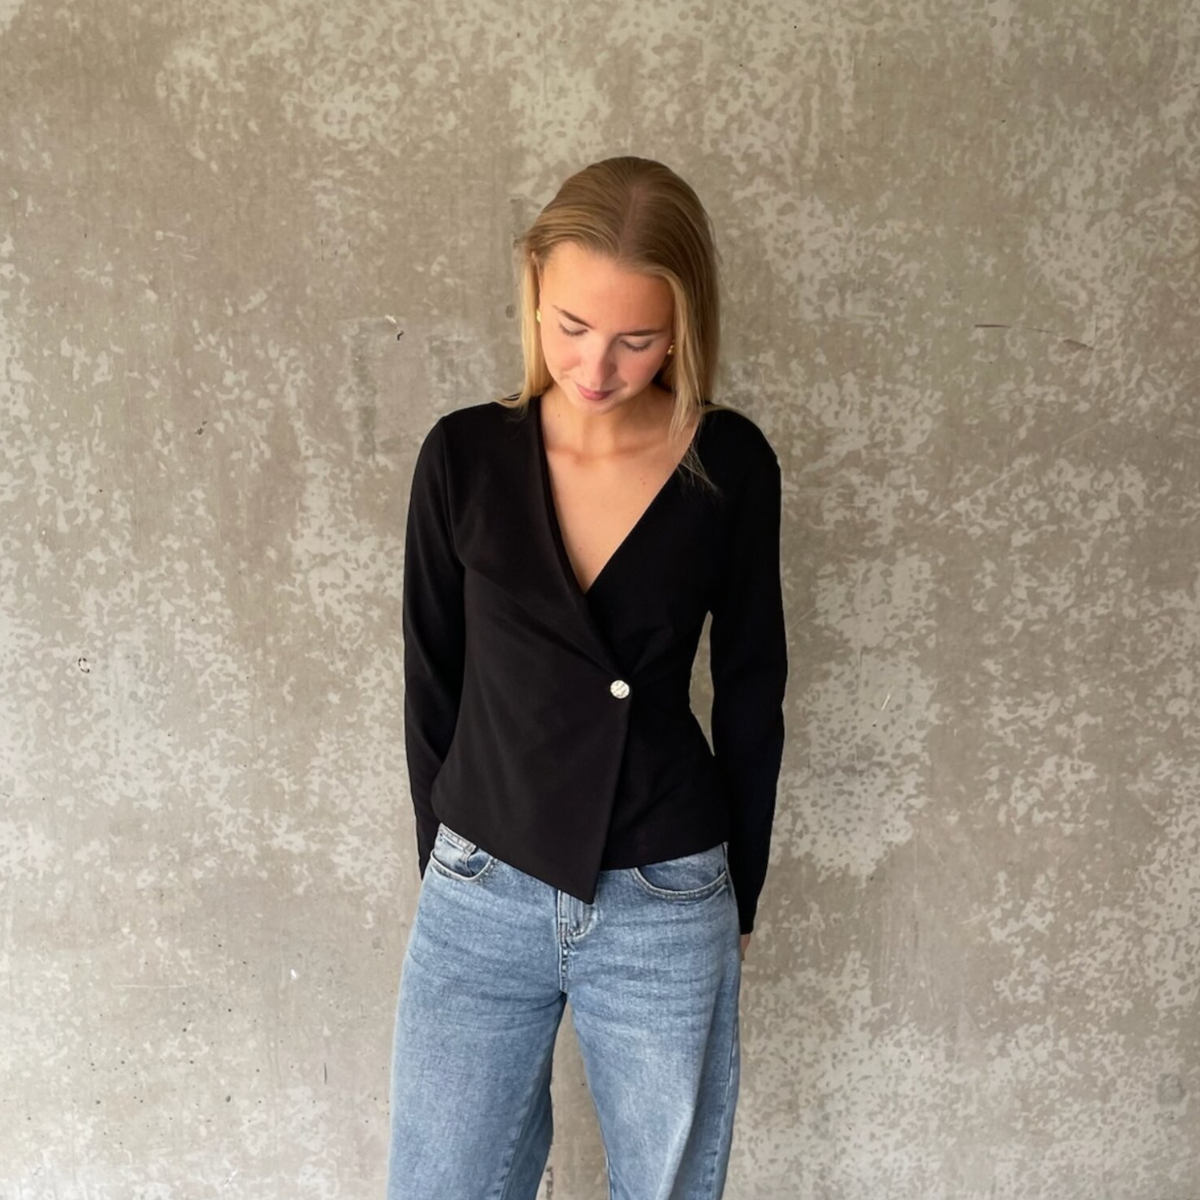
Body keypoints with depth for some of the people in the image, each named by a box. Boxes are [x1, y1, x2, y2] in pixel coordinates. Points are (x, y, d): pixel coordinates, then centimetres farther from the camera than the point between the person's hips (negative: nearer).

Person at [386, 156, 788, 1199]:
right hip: (481, 897, 1)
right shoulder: (465, 455, -6)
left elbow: (751, 693, 2)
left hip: (667, 906, 0)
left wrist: (739, 898, 8)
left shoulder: (731, 464, -7)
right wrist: (444, 868, 9)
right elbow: (433, 683, 3)